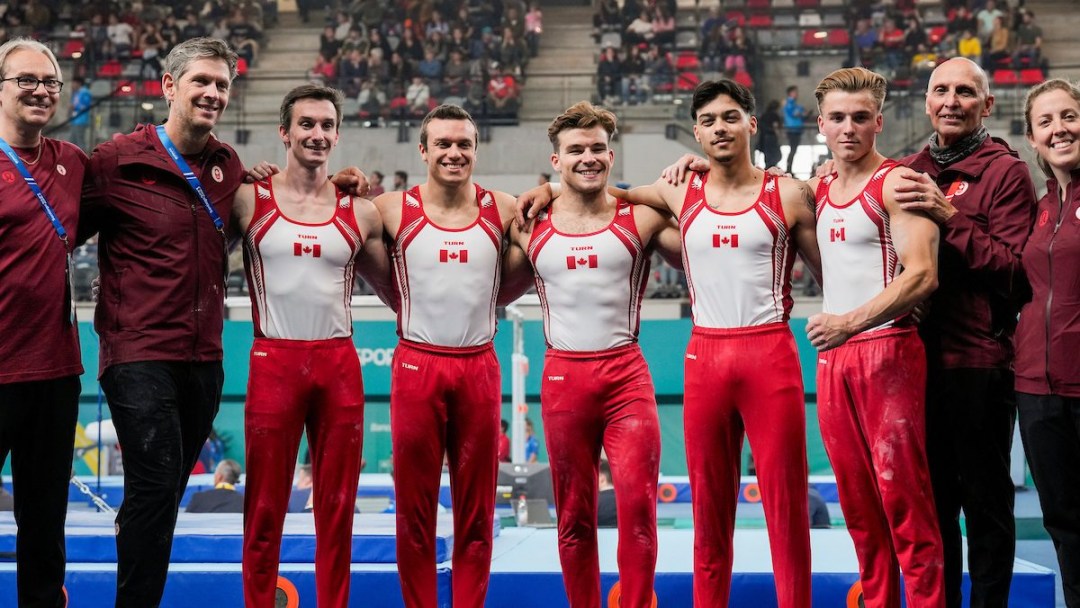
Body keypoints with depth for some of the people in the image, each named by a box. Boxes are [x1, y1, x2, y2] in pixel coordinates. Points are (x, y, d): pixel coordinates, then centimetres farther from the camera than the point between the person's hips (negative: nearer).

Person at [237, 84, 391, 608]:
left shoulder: (359, 213, 7)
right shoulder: (249, 200, 1)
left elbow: (395, 290, 15)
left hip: (339, 364, 2)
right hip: (274, 362, -2)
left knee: (337, 509, 7)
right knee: (265, 507, 3)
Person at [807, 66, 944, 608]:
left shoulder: (896, 183, -7)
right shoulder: (819, 190, 15)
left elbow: (922, 275, -18)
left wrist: (849, 323, -21)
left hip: (886, 351, -7)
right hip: (832, 358, 7)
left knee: (903, 499, -7)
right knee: (857, 502, 11)